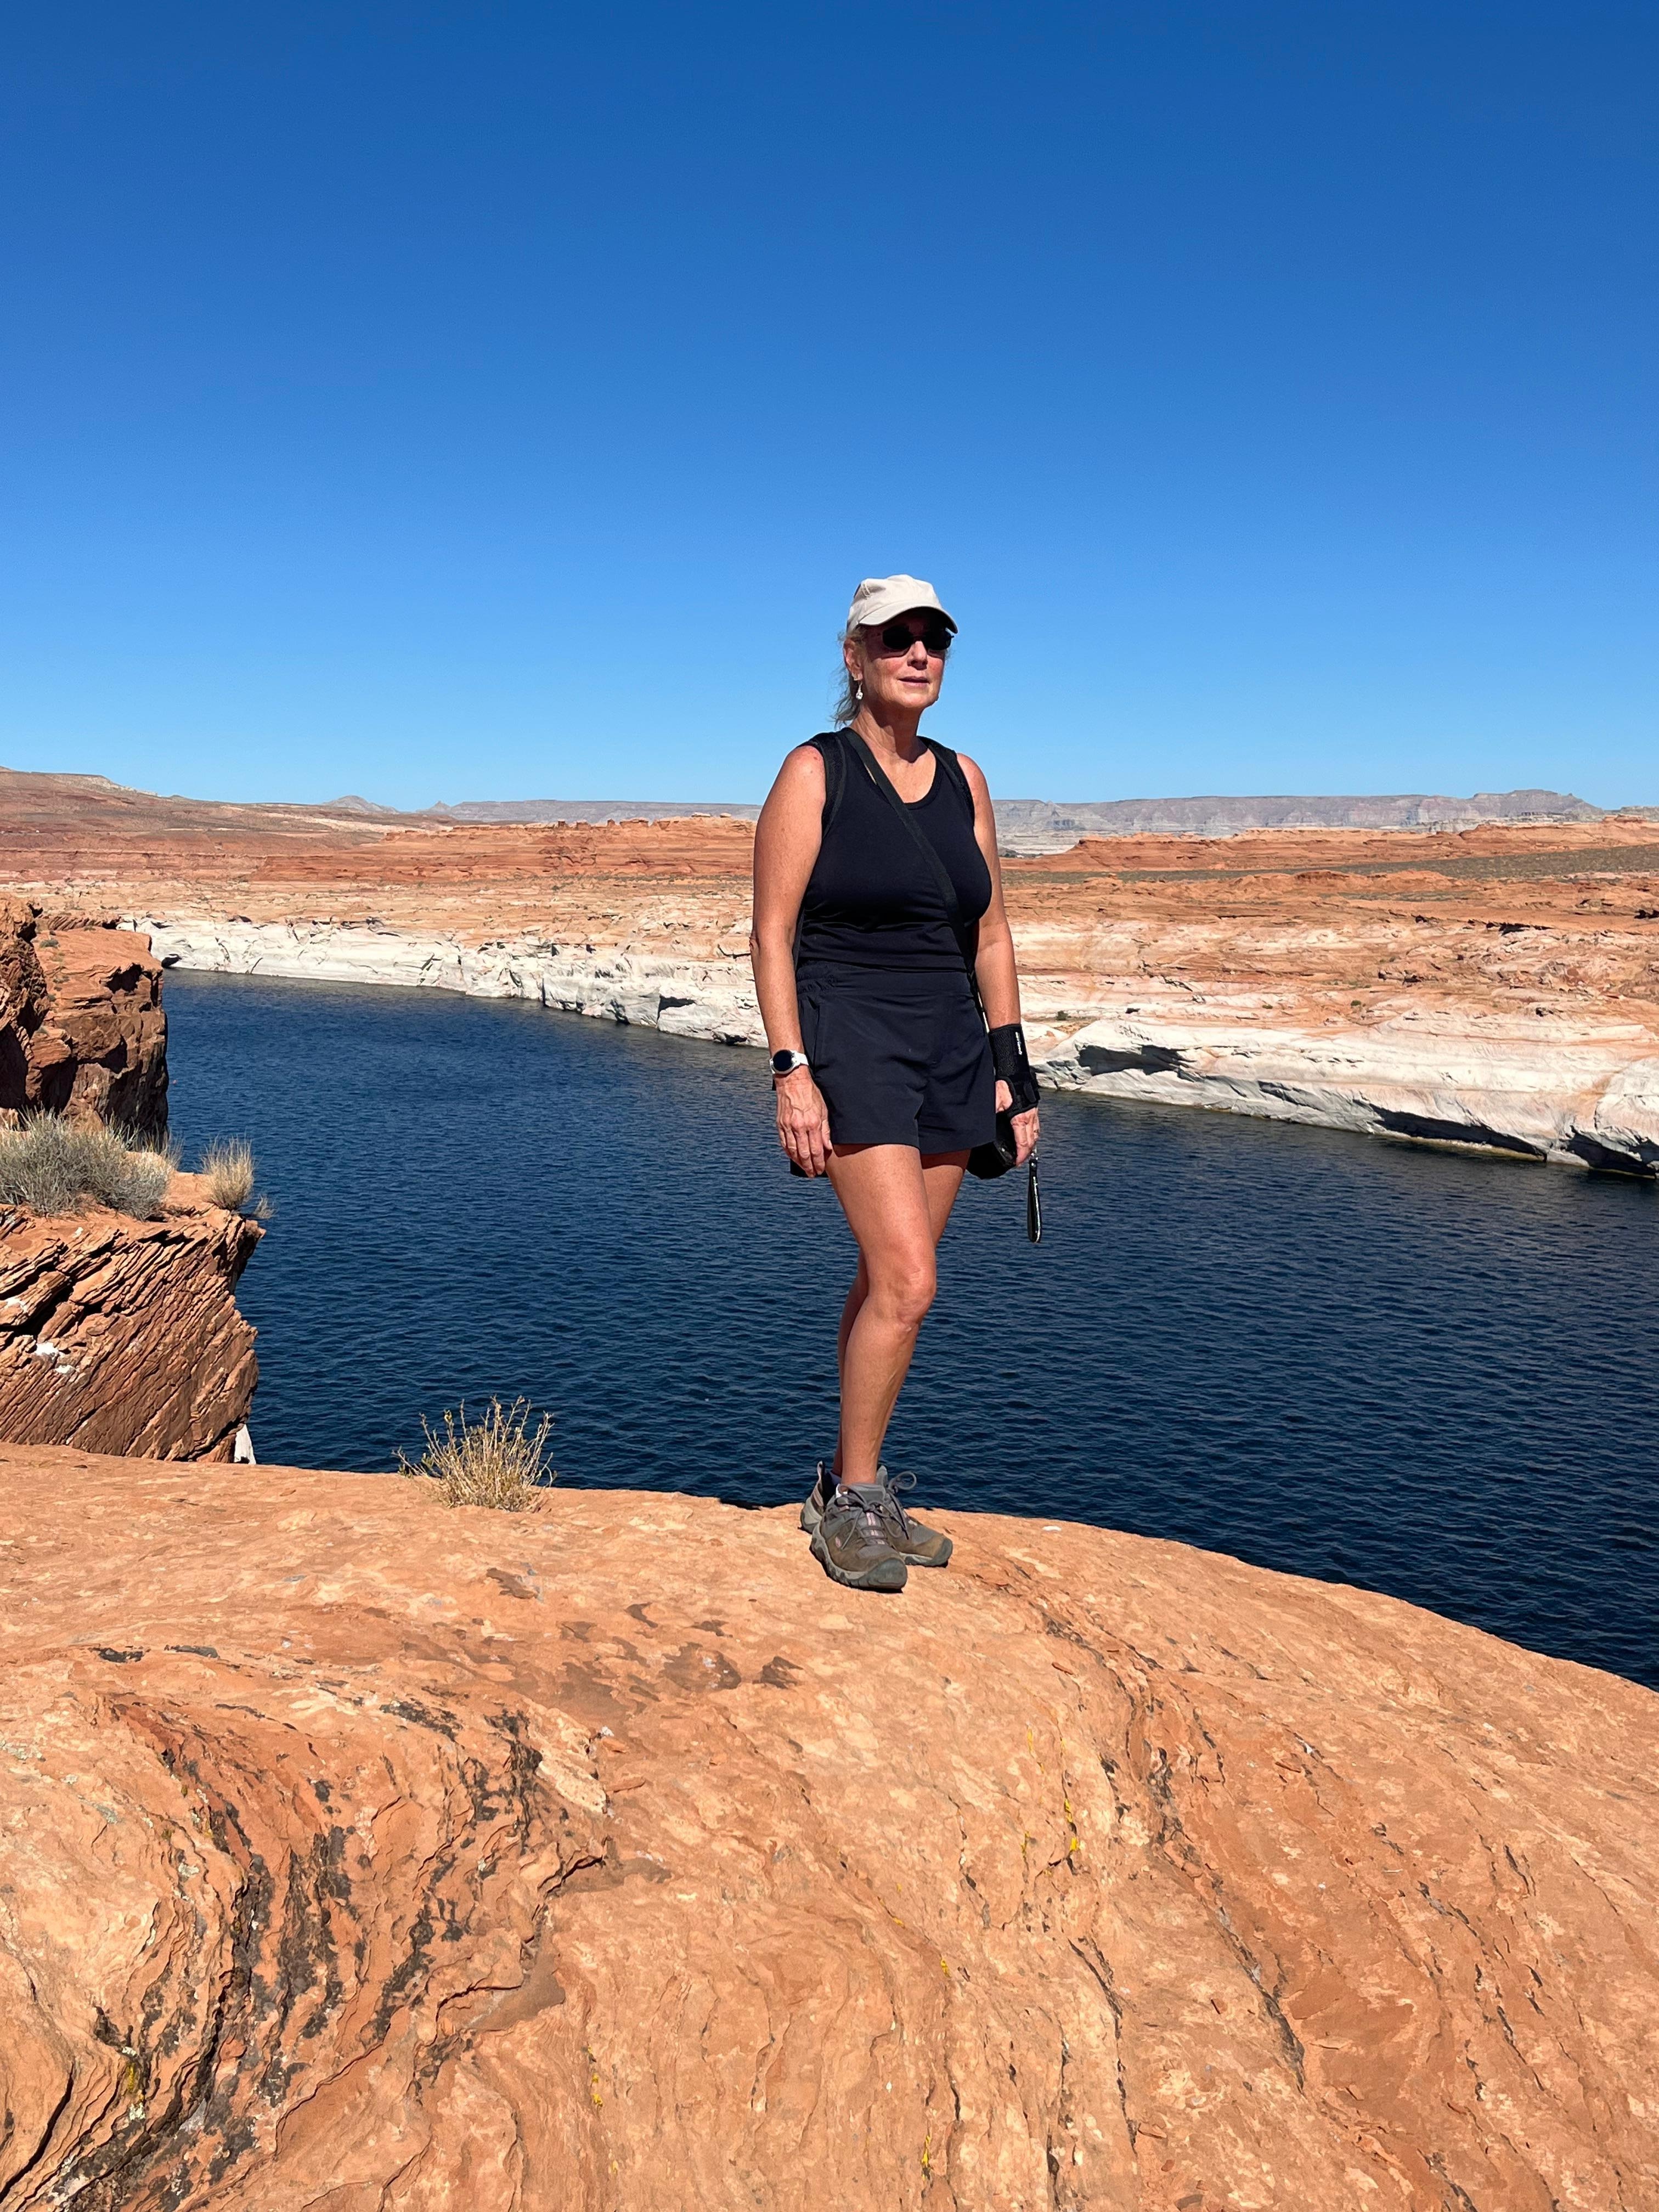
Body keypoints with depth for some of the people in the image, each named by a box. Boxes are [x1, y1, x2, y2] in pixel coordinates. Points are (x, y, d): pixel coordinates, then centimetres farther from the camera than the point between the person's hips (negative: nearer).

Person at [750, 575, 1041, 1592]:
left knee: (891, 1281, 10)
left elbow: (991, 932, 13)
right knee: (908, 1282, -15)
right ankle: (851, 1500, 4)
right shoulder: (814, 773, -5)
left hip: (953, 1047, 6)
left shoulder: (964, 779, 11)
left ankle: (853, 1488, 25)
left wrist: (1013, 1071, 9)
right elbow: (772, 932, -9)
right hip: (852, 1042, -6)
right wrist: (792, 1071, -17)